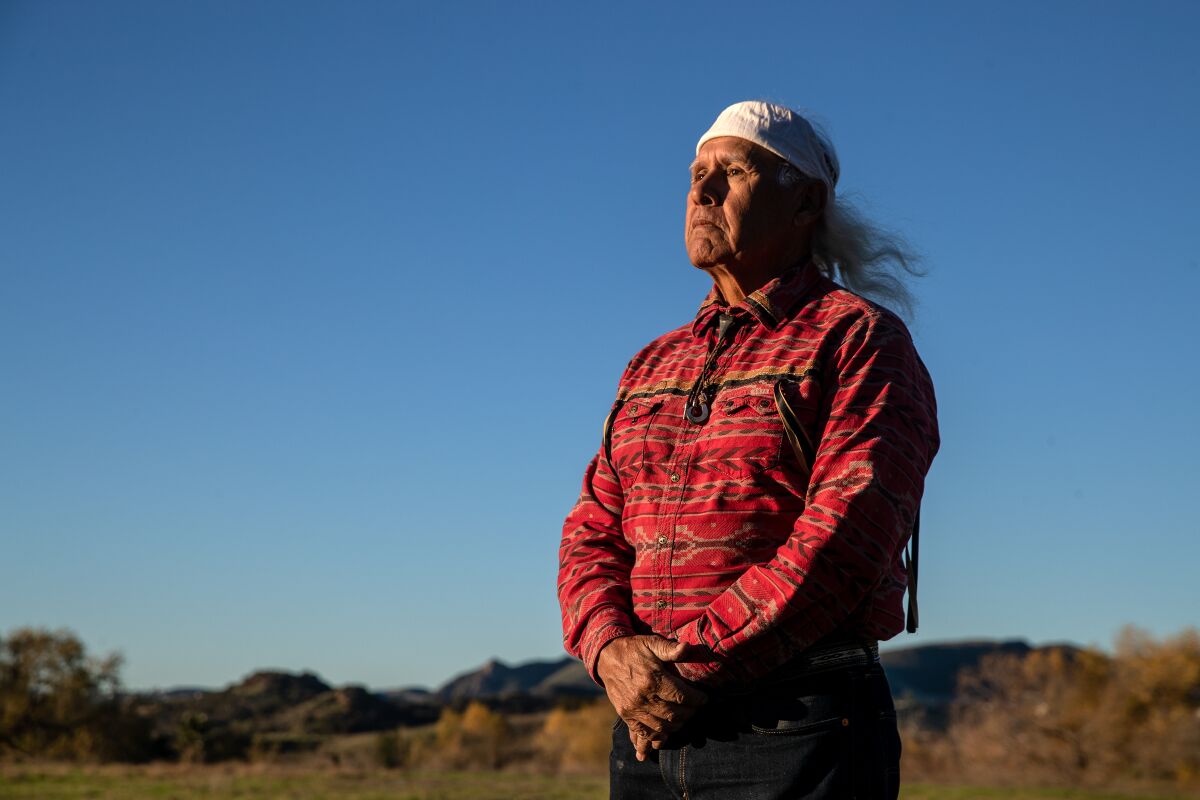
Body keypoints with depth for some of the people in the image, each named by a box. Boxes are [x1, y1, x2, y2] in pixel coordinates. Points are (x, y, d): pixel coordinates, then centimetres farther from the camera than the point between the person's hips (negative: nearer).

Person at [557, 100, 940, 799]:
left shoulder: (861, 340, -2)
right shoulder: (654, 366, 17)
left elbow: (845, 535, -14)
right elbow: (592, 535, 12)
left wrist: (693, 663, -17)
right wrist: (613, 650, -9)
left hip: (798, 736, -5)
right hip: (653, 724, 6)